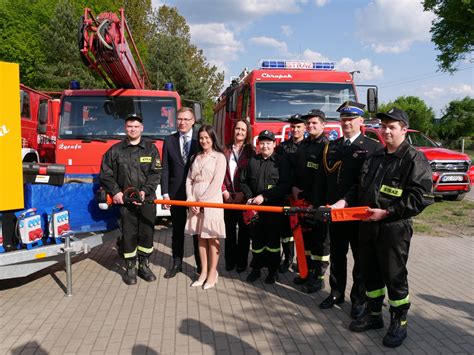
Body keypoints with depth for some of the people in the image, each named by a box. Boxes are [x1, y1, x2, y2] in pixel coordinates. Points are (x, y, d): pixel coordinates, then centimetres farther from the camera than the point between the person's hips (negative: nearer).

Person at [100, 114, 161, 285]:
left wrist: (145, 191, -13)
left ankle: (144, 266, 20)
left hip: (147, 200, 1)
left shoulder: (151, 148, 5)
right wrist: (115, 192, -5)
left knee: (147, 233, 5)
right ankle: (130, 268, 16)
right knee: (129, 234, 3)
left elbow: (156, 173, -1)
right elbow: (105, 174, 7)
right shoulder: (115, 150, 5)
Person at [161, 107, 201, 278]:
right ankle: (177, 263, 23)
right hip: (176, 193, 2)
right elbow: (165, 169, 5)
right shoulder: (169, 141, 6)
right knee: (177, 230, 11)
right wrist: (165, 193, -2)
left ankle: (201, 265, 16)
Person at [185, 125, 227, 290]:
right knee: (201, 237, 9)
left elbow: (216, 183, -11)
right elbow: (189, 179, 10)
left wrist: (202, 201, -11)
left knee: (212, 238, 1)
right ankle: (203, 272, 17)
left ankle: (212, 273, 10)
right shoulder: (196, 157, 14)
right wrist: (191, 199, -4)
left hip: (211, 201, -5)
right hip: (195, 202, 5)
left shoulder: (219, 157, -4)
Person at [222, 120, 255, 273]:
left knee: (244, 230, 5)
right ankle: (230, 260, 20)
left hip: (244, 197, -2)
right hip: (228, 196, 2)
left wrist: (243, 193, -12)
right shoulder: (226, 150, 8)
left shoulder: (250, 151, 1)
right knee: (229, 229, 9)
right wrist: (224, 192, -7)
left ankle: (242, 262, 15)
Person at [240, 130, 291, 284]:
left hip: (274, 208, -3)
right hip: (255, 208, 3)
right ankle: (256, 268, 22)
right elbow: (244, 182, 12)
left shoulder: (281, 161, -2)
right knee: (256, 239, 9)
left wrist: (264, 196, -16)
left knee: (273, 239, 6)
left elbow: (284, 185, -11)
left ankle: (273, 270, 18)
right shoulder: (252, 161, 9)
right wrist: (249, 197, -5)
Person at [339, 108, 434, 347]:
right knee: (370, 272, 16)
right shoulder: (375, 157, 15)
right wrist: (345, 201, 3)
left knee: (394, 277, 3)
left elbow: (421, 197, -16)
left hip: (394, 228, -7)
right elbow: (361, 188, 20)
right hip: (368, 226, 7)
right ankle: (374, 316, 32)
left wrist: (386, 212, -19)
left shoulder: (414, 159, -8)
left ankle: (399, 324, 19)